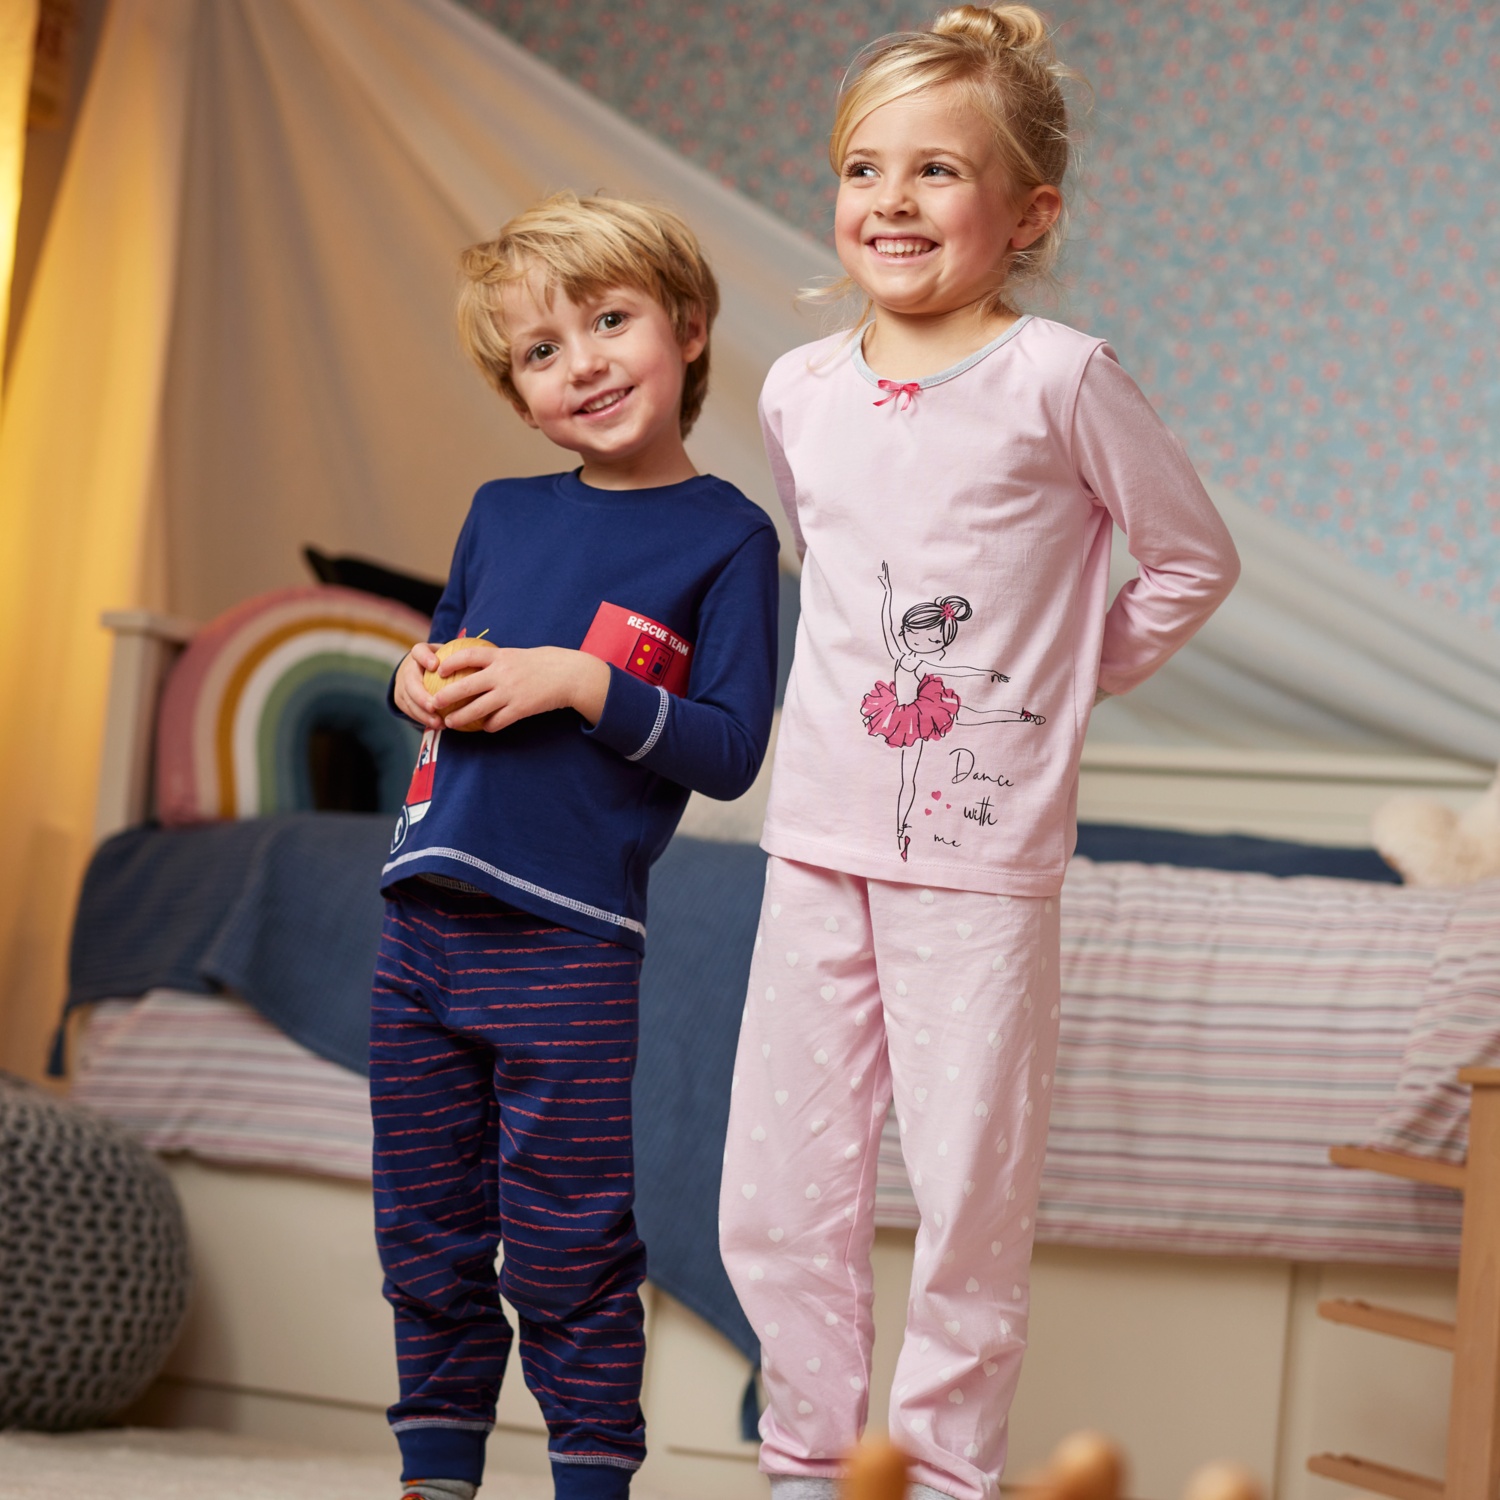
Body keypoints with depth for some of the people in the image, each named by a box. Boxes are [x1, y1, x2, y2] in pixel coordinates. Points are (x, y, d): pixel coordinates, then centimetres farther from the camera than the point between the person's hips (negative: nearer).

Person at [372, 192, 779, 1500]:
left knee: (566, 1257, 1)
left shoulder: (726, 537, -4)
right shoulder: (501, 513, 12)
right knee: (427, 1244, 14)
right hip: (424, 929, 6)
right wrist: (420, 680, 2)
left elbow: (731, 751, -9)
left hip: (569, 946, -6)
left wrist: (582, 680, -18)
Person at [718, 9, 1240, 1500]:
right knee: (777, 1193, 7)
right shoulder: (799, 392, 6)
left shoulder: (1056, 380, -8)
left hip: (982, 859, -4)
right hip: (818, 842, 5)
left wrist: (1059, 679, 4)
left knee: (969, 1194, 0)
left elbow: (1192, 558, 2)